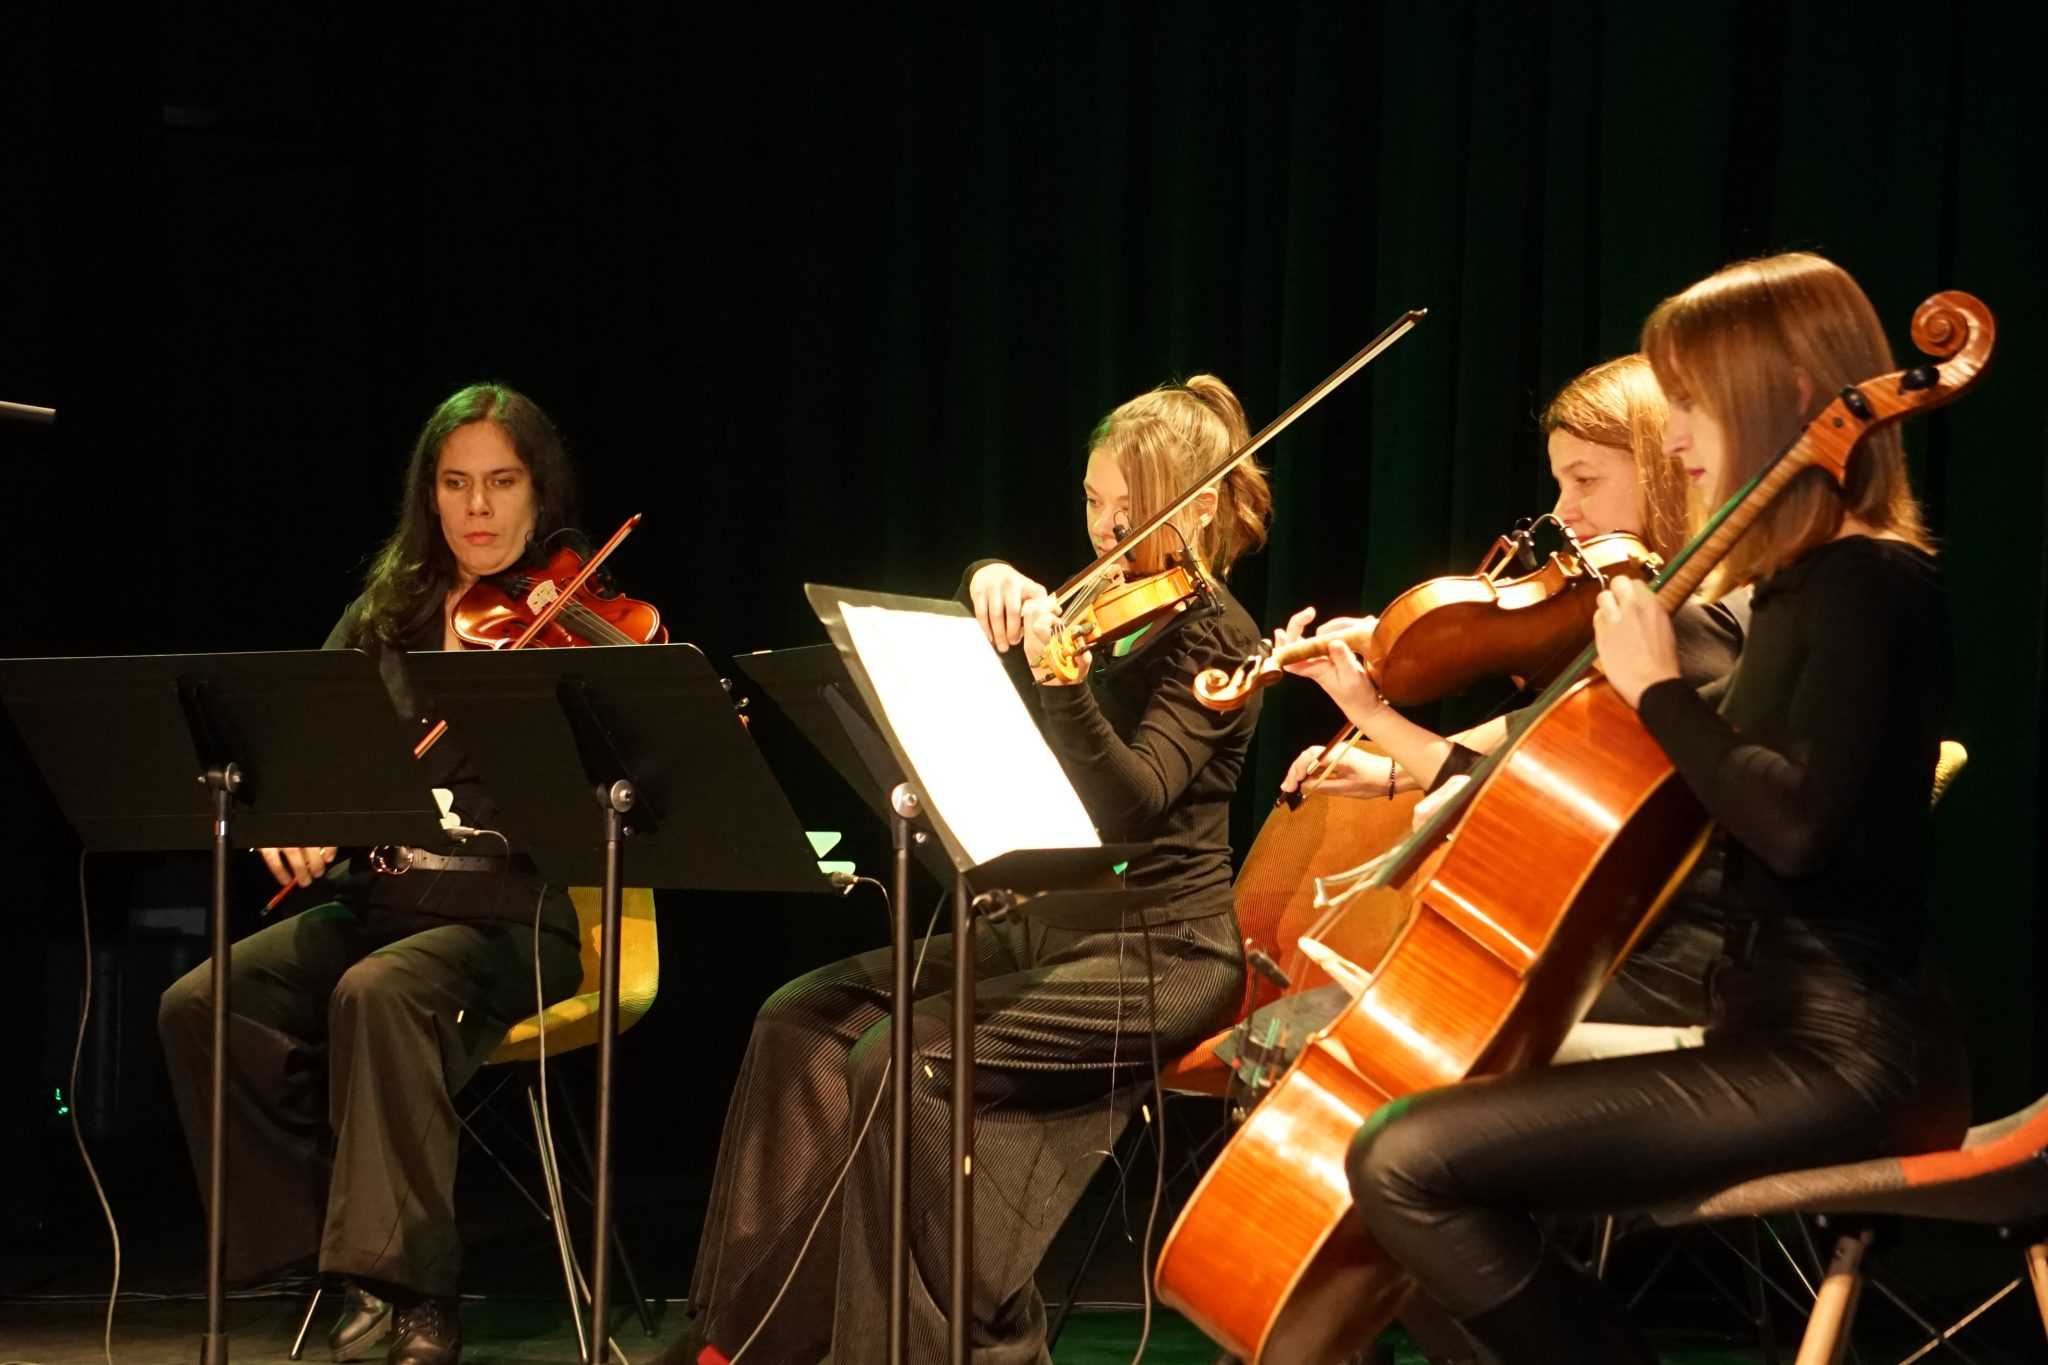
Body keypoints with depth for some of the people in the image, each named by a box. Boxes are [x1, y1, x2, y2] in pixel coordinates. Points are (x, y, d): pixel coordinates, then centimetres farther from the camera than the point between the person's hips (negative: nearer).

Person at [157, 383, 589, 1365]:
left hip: (512, 919, -5)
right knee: (201, 1007, -19)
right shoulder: (389, 616, 12)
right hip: (375, 900, 5)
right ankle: (333, 1245, -7)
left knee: (379, 993, -36)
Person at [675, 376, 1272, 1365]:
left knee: (901, 1060, -25)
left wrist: (1062, 682, -40)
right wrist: (992, 583, -7)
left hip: (1158, 953, -8)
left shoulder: (1210, 637, -11)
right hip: (1055, 925, 8)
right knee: (804, 1020, -6)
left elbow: (1128, 807, -24)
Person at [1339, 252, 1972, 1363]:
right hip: (1776, 1031, 11)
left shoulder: (1871, 586, -14)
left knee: (1406, 1162, -21)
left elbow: (1794, 820, -30)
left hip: (1835, 1060, -11)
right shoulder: (1805, 583, 15)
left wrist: (1659, 689, -15)